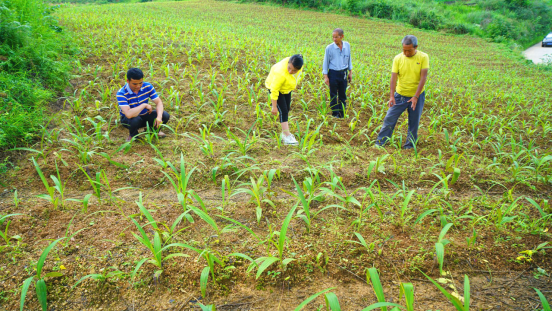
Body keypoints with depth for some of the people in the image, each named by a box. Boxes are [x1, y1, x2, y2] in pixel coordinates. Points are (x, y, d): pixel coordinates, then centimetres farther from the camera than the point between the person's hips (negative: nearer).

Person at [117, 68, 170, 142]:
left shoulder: (147, 86, -13)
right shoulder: (121, 94, -28)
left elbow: (158, 102, -14)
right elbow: (129, 114, -40)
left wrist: (159, 117, -34)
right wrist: (144, 105, -30)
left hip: (145, 116, 4)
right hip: (129, 119, -4)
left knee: (165, 115, -21)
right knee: (135, 120, -40)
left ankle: (153, 128, 13)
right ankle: (133, 135, -3)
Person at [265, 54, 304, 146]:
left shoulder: (300, 66, -23)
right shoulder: (281, 73, -41)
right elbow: (274, 91, -33)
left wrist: (295, 83, 15)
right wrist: (274, 107, -27)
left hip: (286, 87, 7)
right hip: (275, 86, -7)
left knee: (287, 110, 12)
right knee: (283, 111, -13)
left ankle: (284, 133, 24)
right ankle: (287, 137, -14)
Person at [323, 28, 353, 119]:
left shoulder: (347, 45, 0)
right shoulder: (329, 48, -9)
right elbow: (326, 62, -2)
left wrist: (350, 72, 16)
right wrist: (325, 76, -5)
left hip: (343, 73, 3)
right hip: (333, 73, -3)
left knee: (342, 94, 10)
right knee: (333, 95, 5)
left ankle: (342, 113, 21)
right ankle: (335, 113, 17)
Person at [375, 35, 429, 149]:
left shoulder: (423, 57, -10)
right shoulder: (398, 58, -6)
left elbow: (423, 77, -15)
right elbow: (394, 78, -10)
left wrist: (416, 97, -21)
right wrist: (391, 96, -20)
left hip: (417, 96, -1)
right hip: (400, 95, 1)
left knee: (414, 122, 8)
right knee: (390, 118, 1)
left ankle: (410, 145, 23)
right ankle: (380, 142, 12)